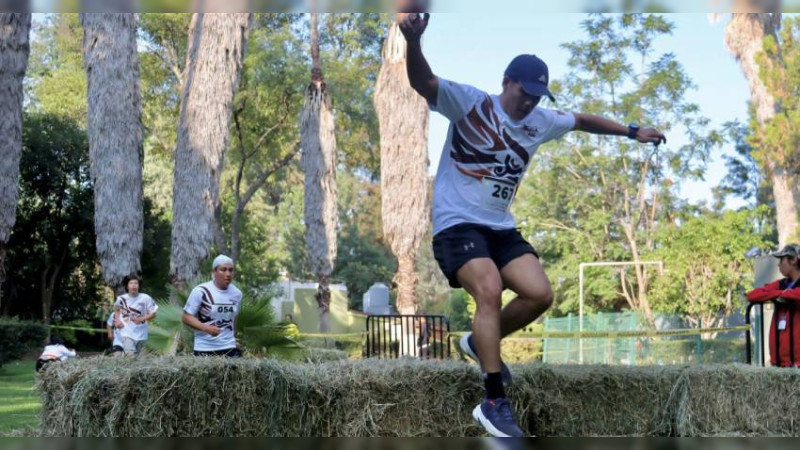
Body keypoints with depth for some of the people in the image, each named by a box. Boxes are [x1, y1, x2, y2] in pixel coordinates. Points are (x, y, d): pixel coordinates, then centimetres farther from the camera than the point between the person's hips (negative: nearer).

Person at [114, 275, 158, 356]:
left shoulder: (146, 298, -7)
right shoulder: (121, 298, -2)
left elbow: (153, 314, -2)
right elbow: (117, 309, 19)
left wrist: (141, 319, -17)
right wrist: (117, 320, 1)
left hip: (140, 334, 1)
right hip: (126, 333, -1)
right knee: (130, 355, -21)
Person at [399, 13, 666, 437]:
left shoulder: (541, 122, 9)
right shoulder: (469, 102, -10)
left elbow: (583, 120, 27)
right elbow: (422, 82, -25)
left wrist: (632, 131, 29)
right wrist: (413, 41, -44)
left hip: (501, 227, 7)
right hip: (457, 223, -7)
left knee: (540, 295, -4)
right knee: (490, 291, -27)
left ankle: (481, 343, 23)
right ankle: (494, 402, -23)